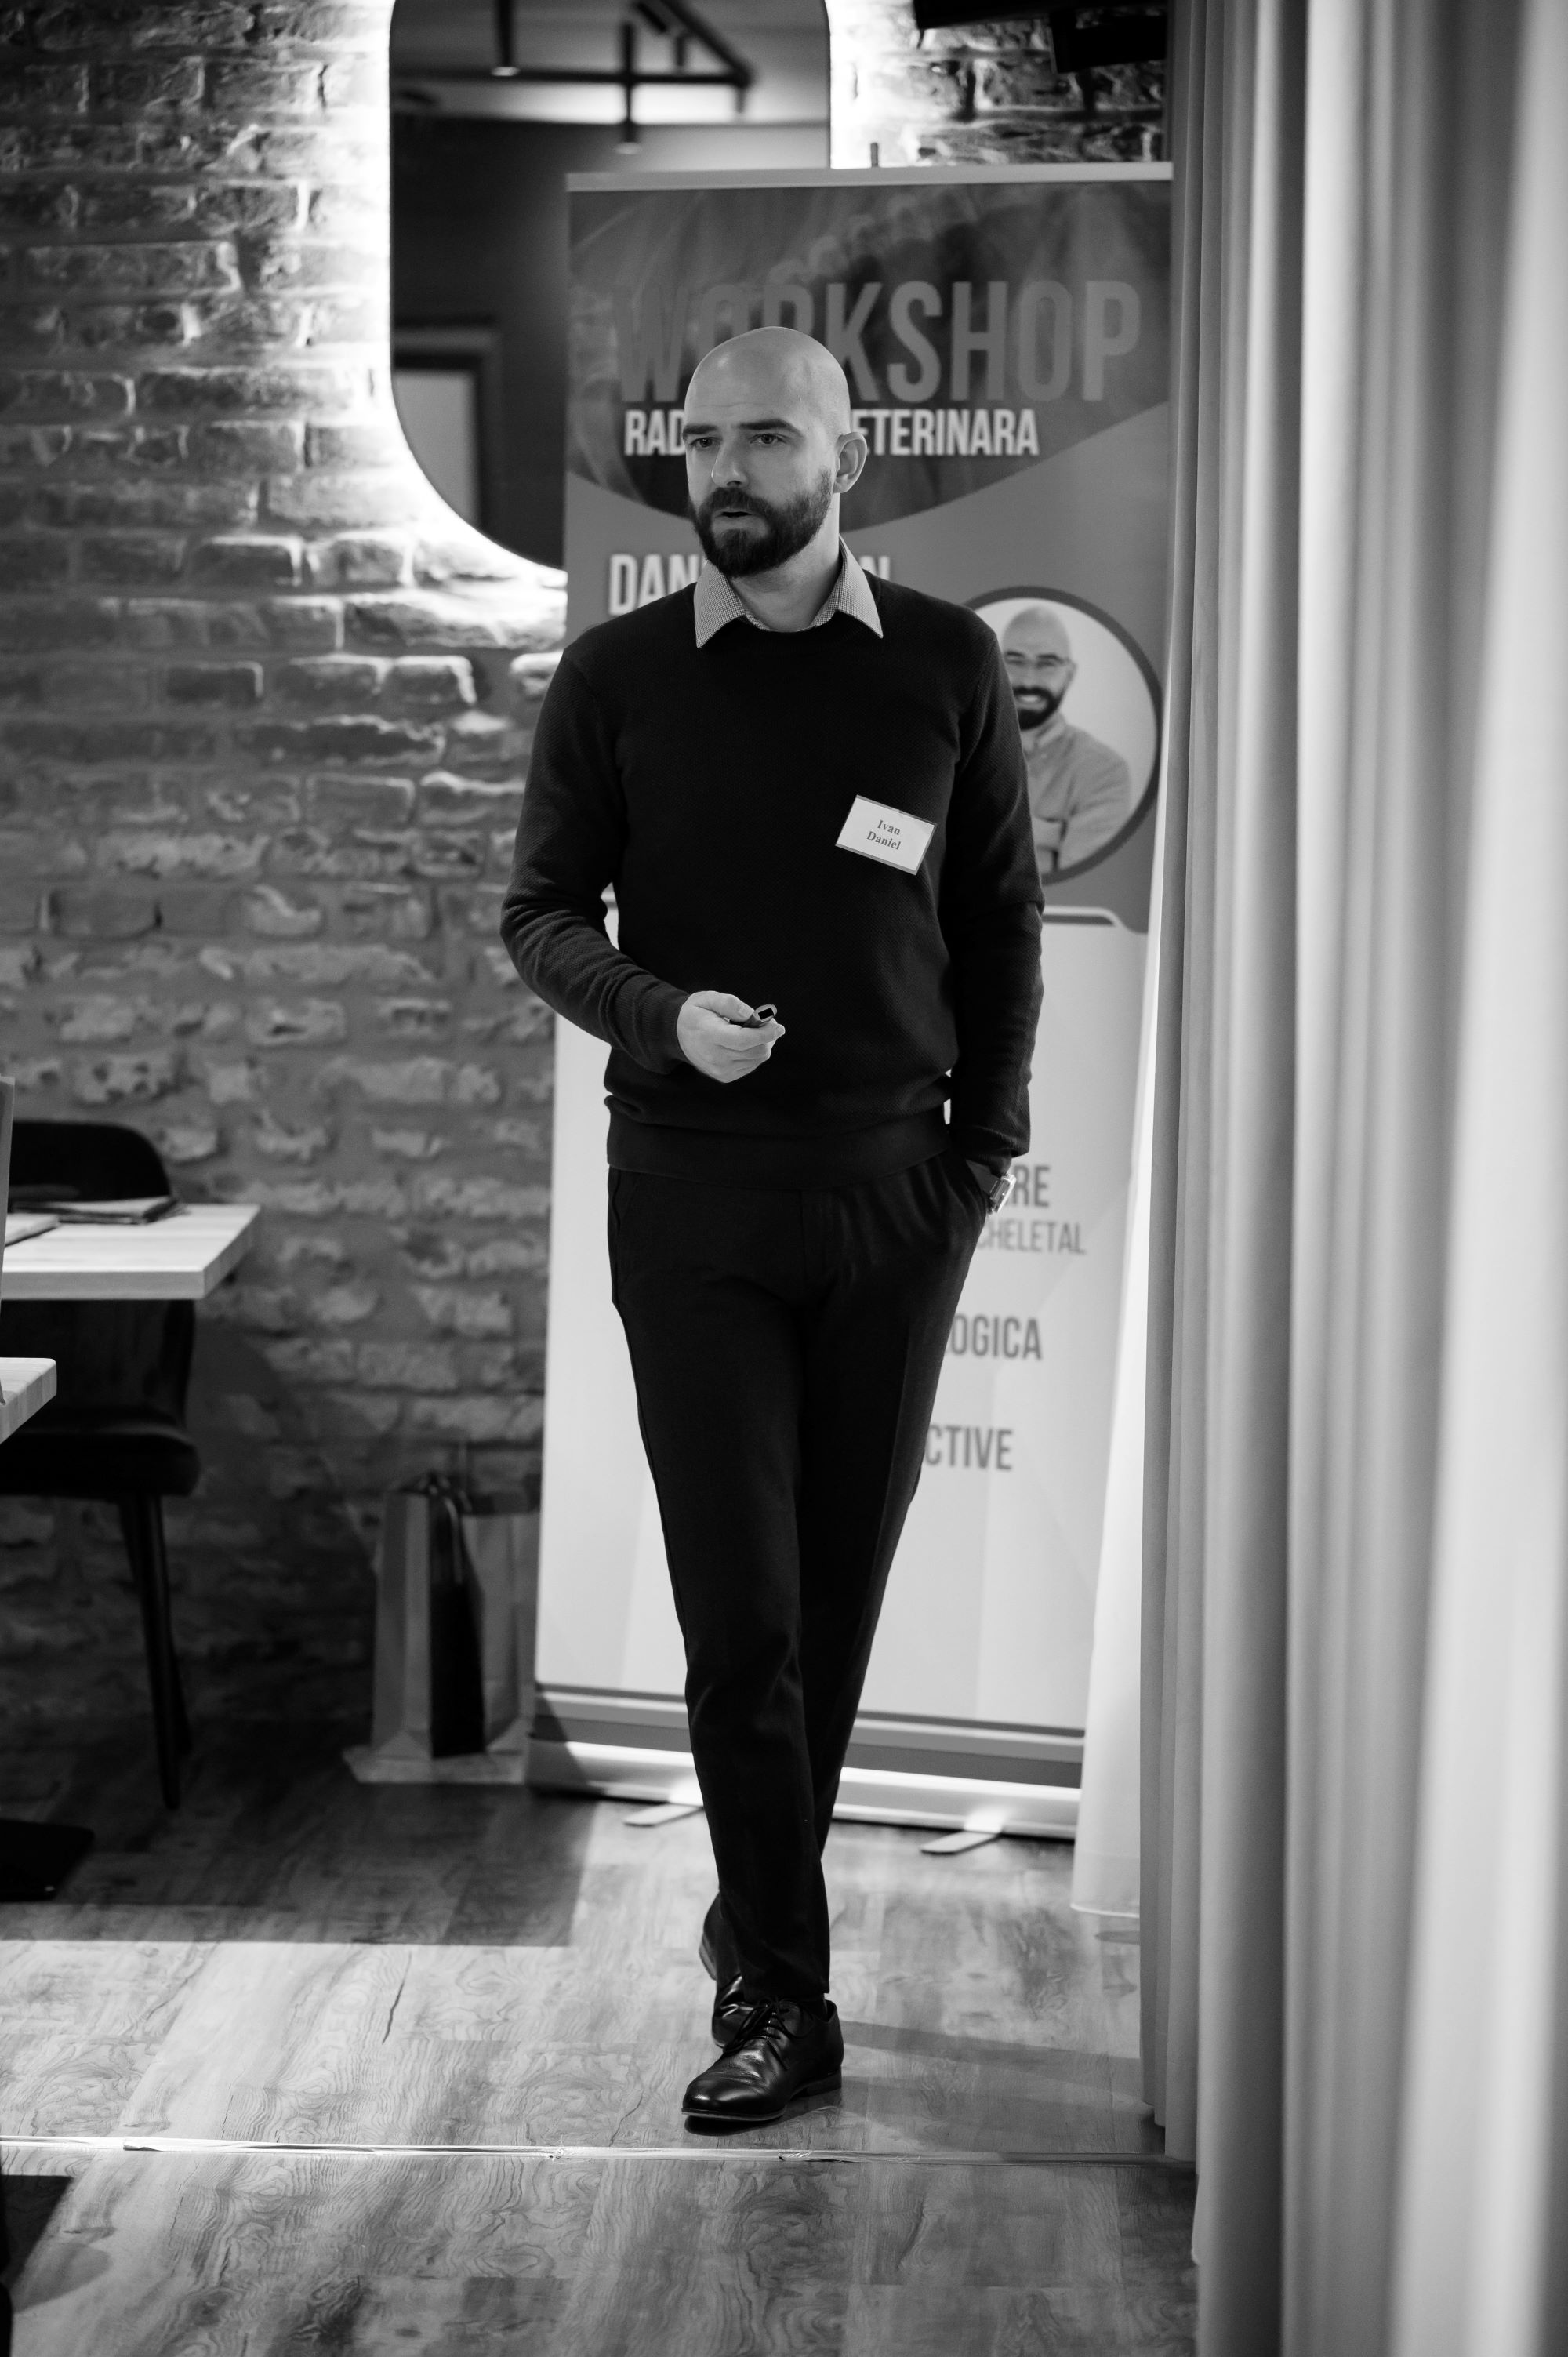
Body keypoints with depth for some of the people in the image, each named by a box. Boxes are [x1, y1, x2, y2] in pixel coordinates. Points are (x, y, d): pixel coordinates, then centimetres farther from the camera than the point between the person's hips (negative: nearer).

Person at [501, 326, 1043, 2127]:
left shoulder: (949, 667, 4)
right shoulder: (617, 676, 2)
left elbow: (1002, 920, 8)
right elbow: (540, 914, 3)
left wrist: (986, 1146, 2)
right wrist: (661, 1014, -16)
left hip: (895, 1188, 1)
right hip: (693, 1195, -1)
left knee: (840, 1590, 9)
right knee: (739, 1607, -3)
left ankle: (760, 1908, 28)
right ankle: (780, 1992, 6)